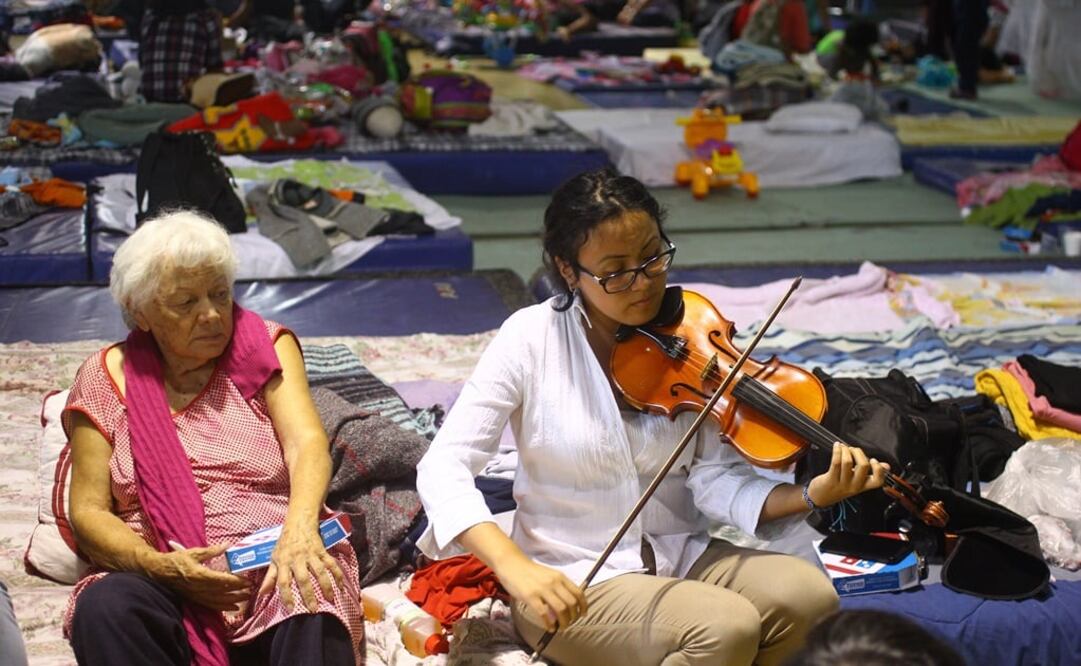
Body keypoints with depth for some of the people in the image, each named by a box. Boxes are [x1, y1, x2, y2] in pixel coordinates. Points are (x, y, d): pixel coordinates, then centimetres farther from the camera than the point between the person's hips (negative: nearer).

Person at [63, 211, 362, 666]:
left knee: (312, 609, -36)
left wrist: (299, 528, -30)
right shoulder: (105, 379, 9)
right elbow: (88, 511, 4)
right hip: (156, 577, 2)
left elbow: (307, 443, -7)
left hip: (272, 570, -1)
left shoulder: (263, 346, 9)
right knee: (104, 608, -32)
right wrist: (164, 567, -17)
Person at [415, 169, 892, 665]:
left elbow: (716, 479, -8)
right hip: (573, 581, -4)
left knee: (809, 595, -21)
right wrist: (515, 567, -32)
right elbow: (443, 467, -17)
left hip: (681, 555, 4)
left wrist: (811, 495, -28)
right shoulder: (532, 337, -12)